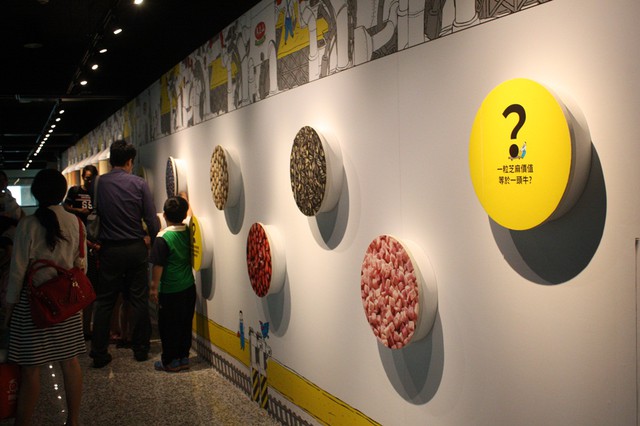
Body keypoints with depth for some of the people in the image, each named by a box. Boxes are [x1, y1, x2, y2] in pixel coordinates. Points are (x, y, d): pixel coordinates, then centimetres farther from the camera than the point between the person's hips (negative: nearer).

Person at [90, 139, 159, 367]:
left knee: (104, 301, 8)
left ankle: (99, 353, 10)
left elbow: (98, 212, 4)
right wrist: (149, 238, 10)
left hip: (110, 250, 1)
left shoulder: (101, 183, -3)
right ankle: (140, 349, 18)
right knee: (139, 299, 10)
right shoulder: (139, 183, -8)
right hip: (136, 248, -1)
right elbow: (151, 219, -8)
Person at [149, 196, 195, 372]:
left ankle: (170, 361, 15)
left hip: (170, 291, -5)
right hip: (189, 288, 6)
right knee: (185, 324, 14)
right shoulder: (188, 232, -1)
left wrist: (154, 287, -6)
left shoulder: (163, 237, -16)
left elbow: (158, 266, -16)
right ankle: (183, 357, 24)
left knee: (169, 326, 7)